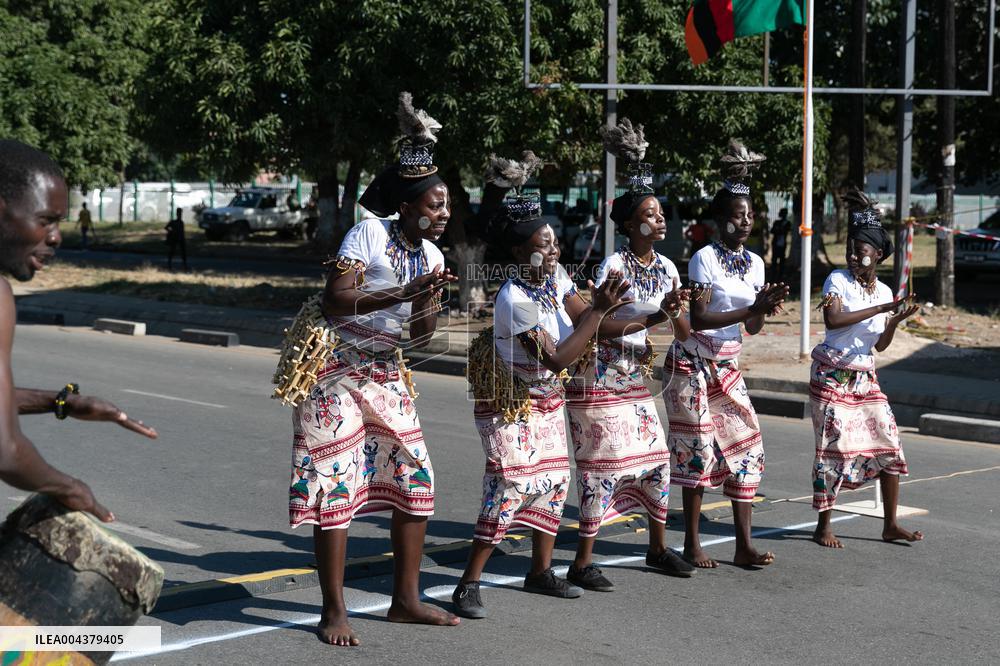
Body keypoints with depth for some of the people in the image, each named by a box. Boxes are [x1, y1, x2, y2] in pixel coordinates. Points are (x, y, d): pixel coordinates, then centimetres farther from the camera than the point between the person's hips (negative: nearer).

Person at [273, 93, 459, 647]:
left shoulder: (431, 255, 6)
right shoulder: (370, 233, -14)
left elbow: (419, 336, 6)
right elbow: (335, 298, -23)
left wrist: (431, 299, -13)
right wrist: (401, 294, -27)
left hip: (385, 371, 8)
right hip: (335, 367, -7)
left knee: (414, 478, 6)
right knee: (335, 481, -7)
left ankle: (405, 600, 19)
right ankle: (334, 612, 2)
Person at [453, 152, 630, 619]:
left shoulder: (556, 277, -2)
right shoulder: (514, 299, -27)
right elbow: (558, 358, -28)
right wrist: (599, 309, -29)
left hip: (547, 401, 9)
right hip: (510, 406, -8)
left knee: (553, 481, 11)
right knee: (509, 489, -13)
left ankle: (541, 571, 25)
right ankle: (469, 584, -6)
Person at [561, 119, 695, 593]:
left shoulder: (666, 268, 6)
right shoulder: (614, 266, -15)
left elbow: (682, 330, 10)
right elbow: (601, 327, -21)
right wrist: (655, 317, -24)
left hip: (635, 376, 7)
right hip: (600, 375, -7)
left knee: (656, 457, 9)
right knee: (602, 462, -7)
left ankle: (658, 548, 24)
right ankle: (583, 562, -1)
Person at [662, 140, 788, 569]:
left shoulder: (755, 263, 8)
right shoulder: (705, 258, -11)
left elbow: (752, 328, 10)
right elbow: (698, 318, -20)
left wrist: (765, 308, -11)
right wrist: (752, 308, -23)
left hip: (728, 365, 7)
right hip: (694, 364, -7)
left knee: (745, 445, 2)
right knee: (699, 449, -5)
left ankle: (744, 545, 7)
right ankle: (692, 545, 5)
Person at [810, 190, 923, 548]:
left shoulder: (885, 291, 8)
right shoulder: (838, 279, -7)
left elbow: (880, 345, 8)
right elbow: (833, 320, -25)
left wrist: (897, 320, -10)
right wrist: (880, 309, -24)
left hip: (865, 378, 6)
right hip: (832, 377, -6)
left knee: (889, 443, 2)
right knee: (833, 447, -6)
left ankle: (890, 525, 11)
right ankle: (823, 526, 4)